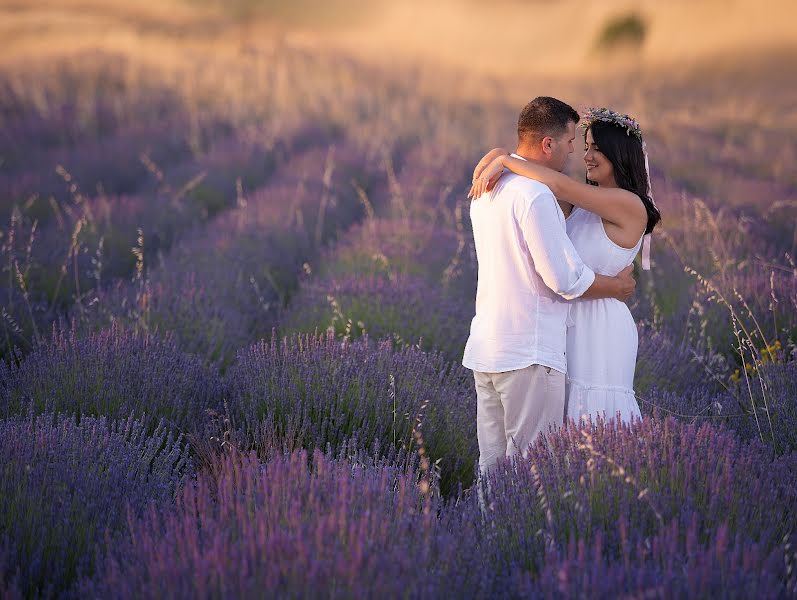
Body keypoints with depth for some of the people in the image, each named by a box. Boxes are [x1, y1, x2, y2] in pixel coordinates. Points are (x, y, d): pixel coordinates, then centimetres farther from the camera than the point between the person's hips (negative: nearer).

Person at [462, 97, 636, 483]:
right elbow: (566, 280, -17)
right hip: (528, 354, -9)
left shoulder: (486, 188, 12)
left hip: (486, 348, 9)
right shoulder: (535, 195, -17)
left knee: (493, 465, 13)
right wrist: (618, 287, 0)